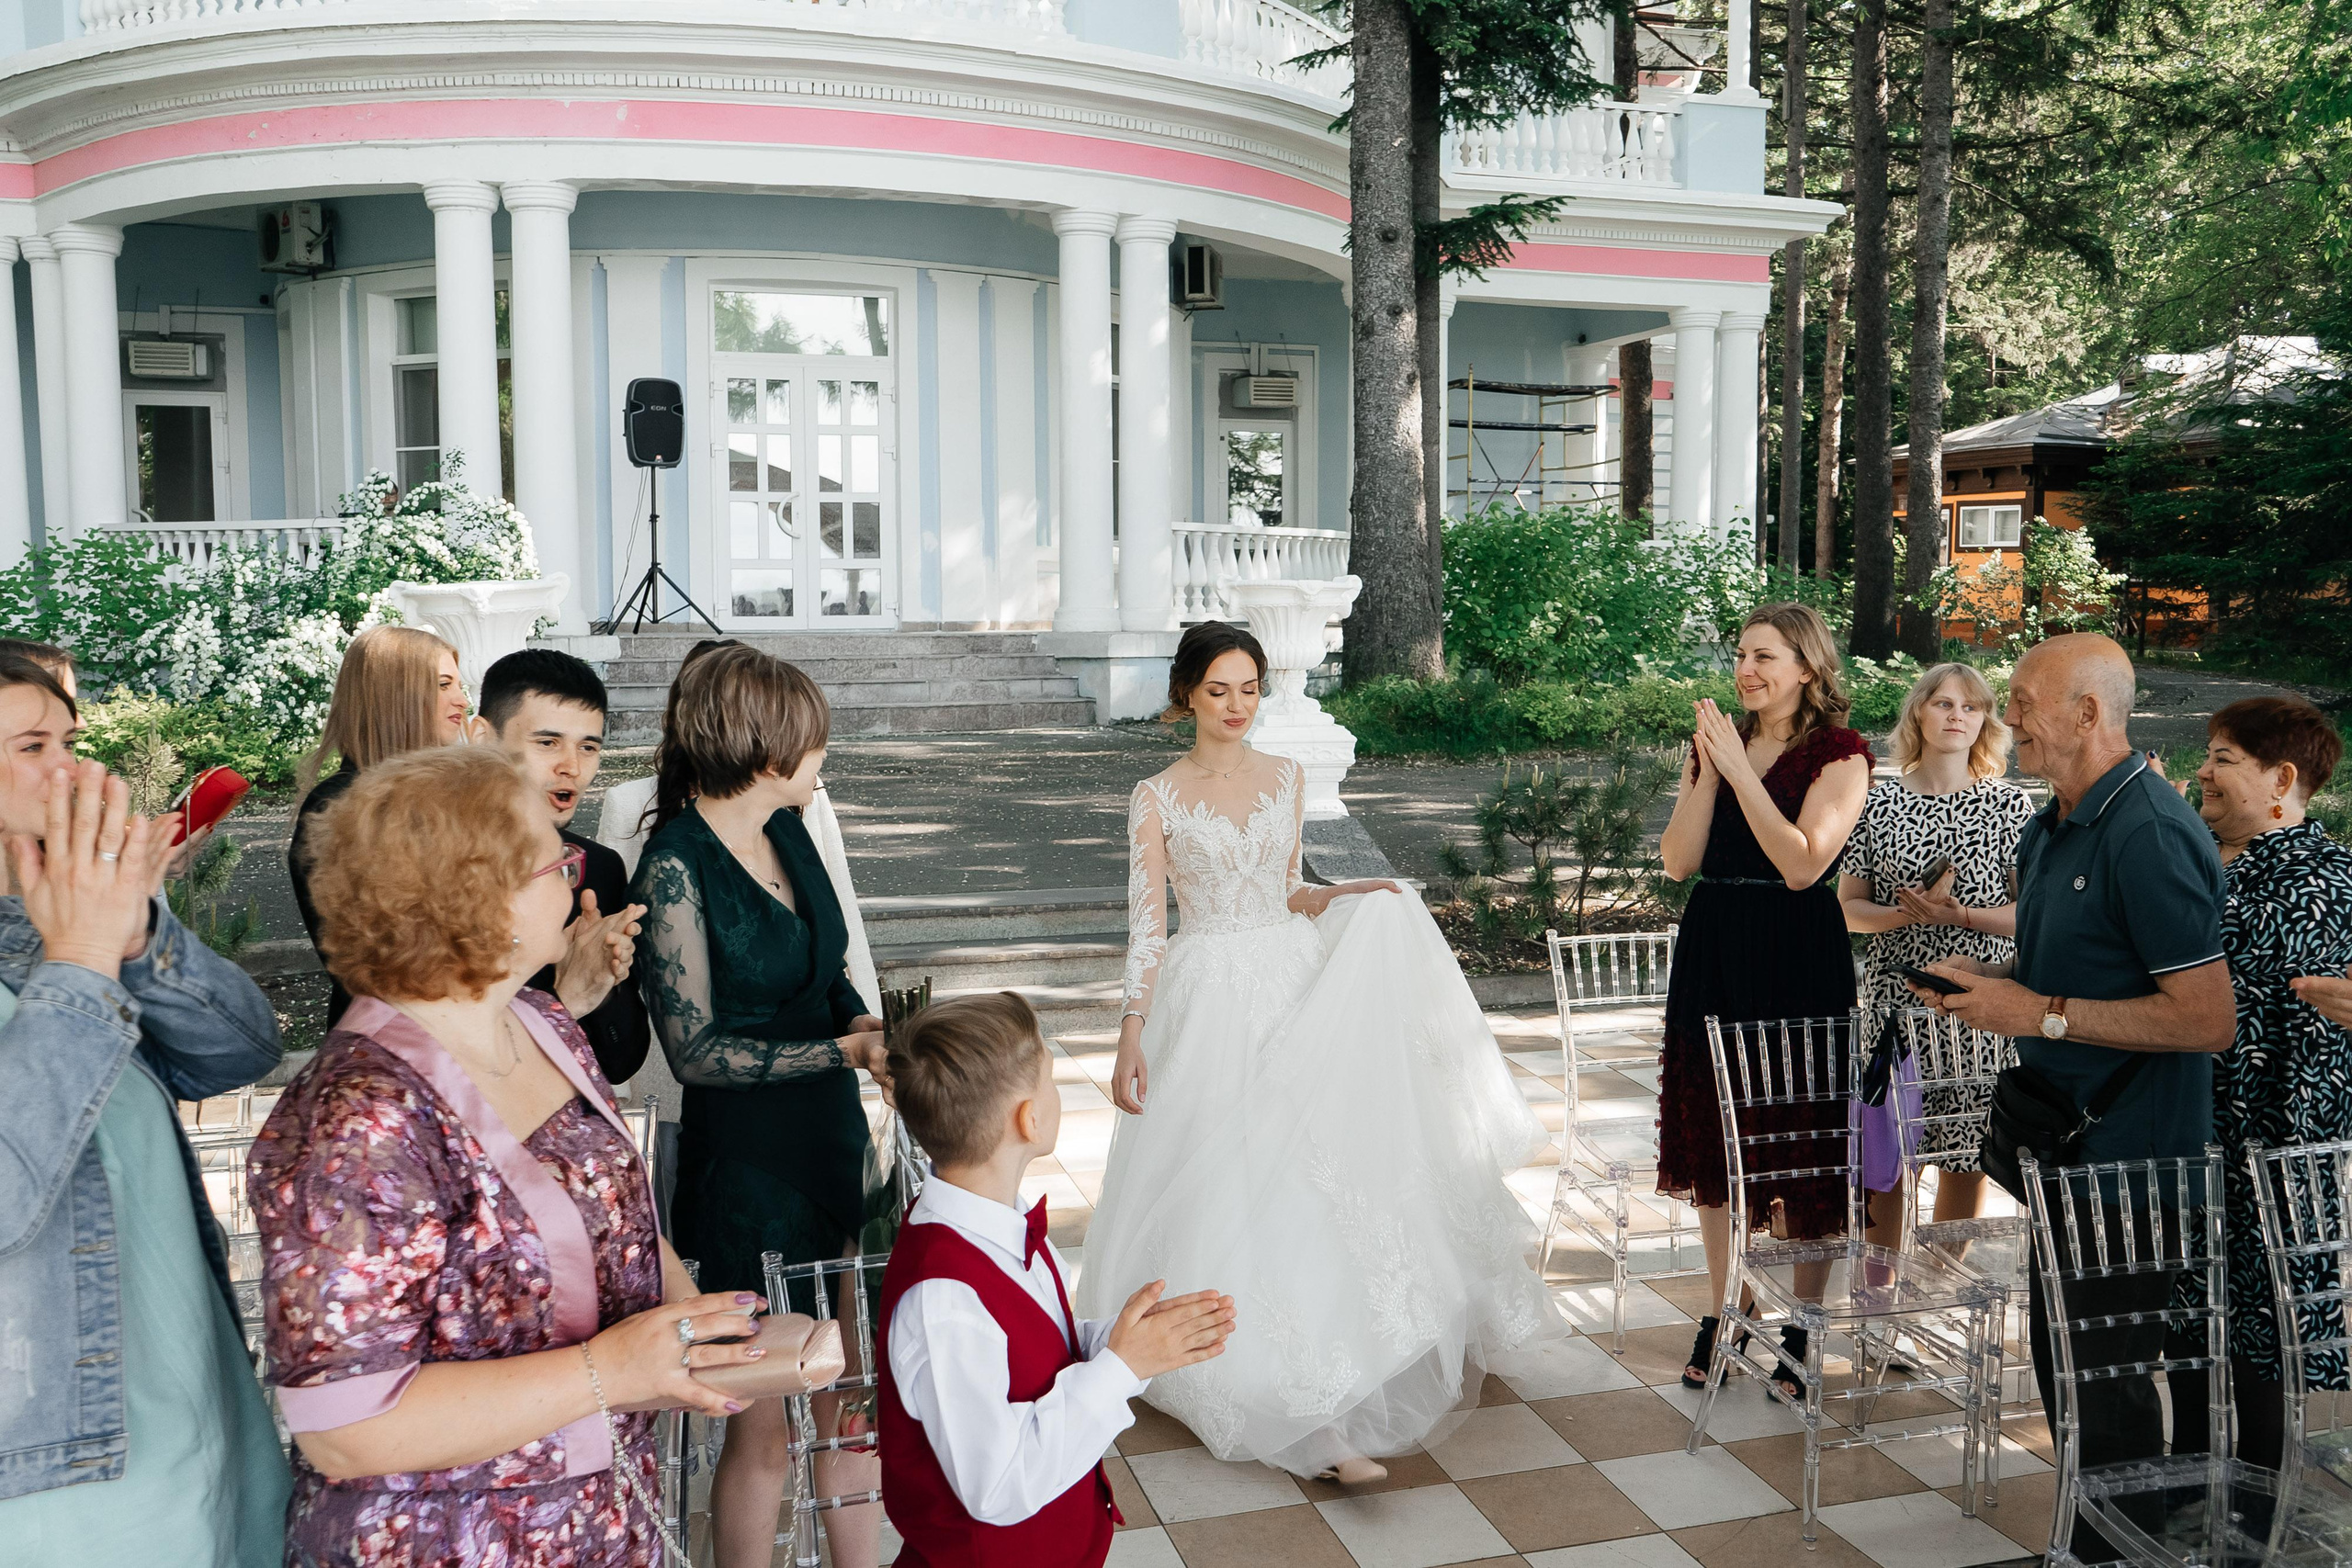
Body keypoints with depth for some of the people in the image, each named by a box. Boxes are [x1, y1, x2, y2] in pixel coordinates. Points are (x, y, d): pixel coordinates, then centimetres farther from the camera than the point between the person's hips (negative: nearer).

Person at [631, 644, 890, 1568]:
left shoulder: (788, 832, 6)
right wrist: (845, 1049, -19)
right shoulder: (676, 865, -15)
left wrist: (868, 1026, 1)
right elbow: (695, 1049, -15)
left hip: (833, 1148, 6)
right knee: (764, 1430, 8)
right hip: (745, 1171, -6)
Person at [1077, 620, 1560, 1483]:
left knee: (1311, 1178, 0)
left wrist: (1355, 896, 0)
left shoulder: (1287, 778, 9)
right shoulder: (1157, 797, -2)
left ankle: (1324, 1408, 12)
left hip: (1294, 991, 4)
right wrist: (1130, 1040, -11)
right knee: (1228, 1191, -6)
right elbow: (1146, 925, -4)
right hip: (1210, 1003, -3)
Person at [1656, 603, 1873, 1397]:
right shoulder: (1715, 742, 10)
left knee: (1799, 1139, 1)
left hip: (1798, 959, -5)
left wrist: (1739, 768, -16)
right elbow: (1679, 860, 1)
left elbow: (1803, 863, -18)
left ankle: (1799, 1330, 16)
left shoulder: (1840, 753, -6)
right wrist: (1708, 768, -9)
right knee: (1713, 1133, 11)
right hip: (1713, 951, 5)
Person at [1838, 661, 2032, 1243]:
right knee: (1886, 1163, 2)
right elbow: (1847, 907, 5)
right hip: (1895, 1002, 0)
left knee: (1965, 1163, 7)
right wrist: (1908, 914, -13)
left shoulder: (2009, 804, 3)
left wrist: (1958, 914, -16)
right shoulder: (1880, 802, 5)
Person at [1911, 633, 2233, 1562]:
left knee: (2103, 1373, 2)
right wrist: (1994, 982, 4)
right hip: (2070, 1144, 10)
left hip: (2131, 1159, -10)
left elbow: (2206, 1019, -25)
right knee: (2063, 1357, 19)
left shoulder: (2149, 835, -21)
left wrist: (2041, 1015, -23)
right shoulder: (2051, 829, 10)